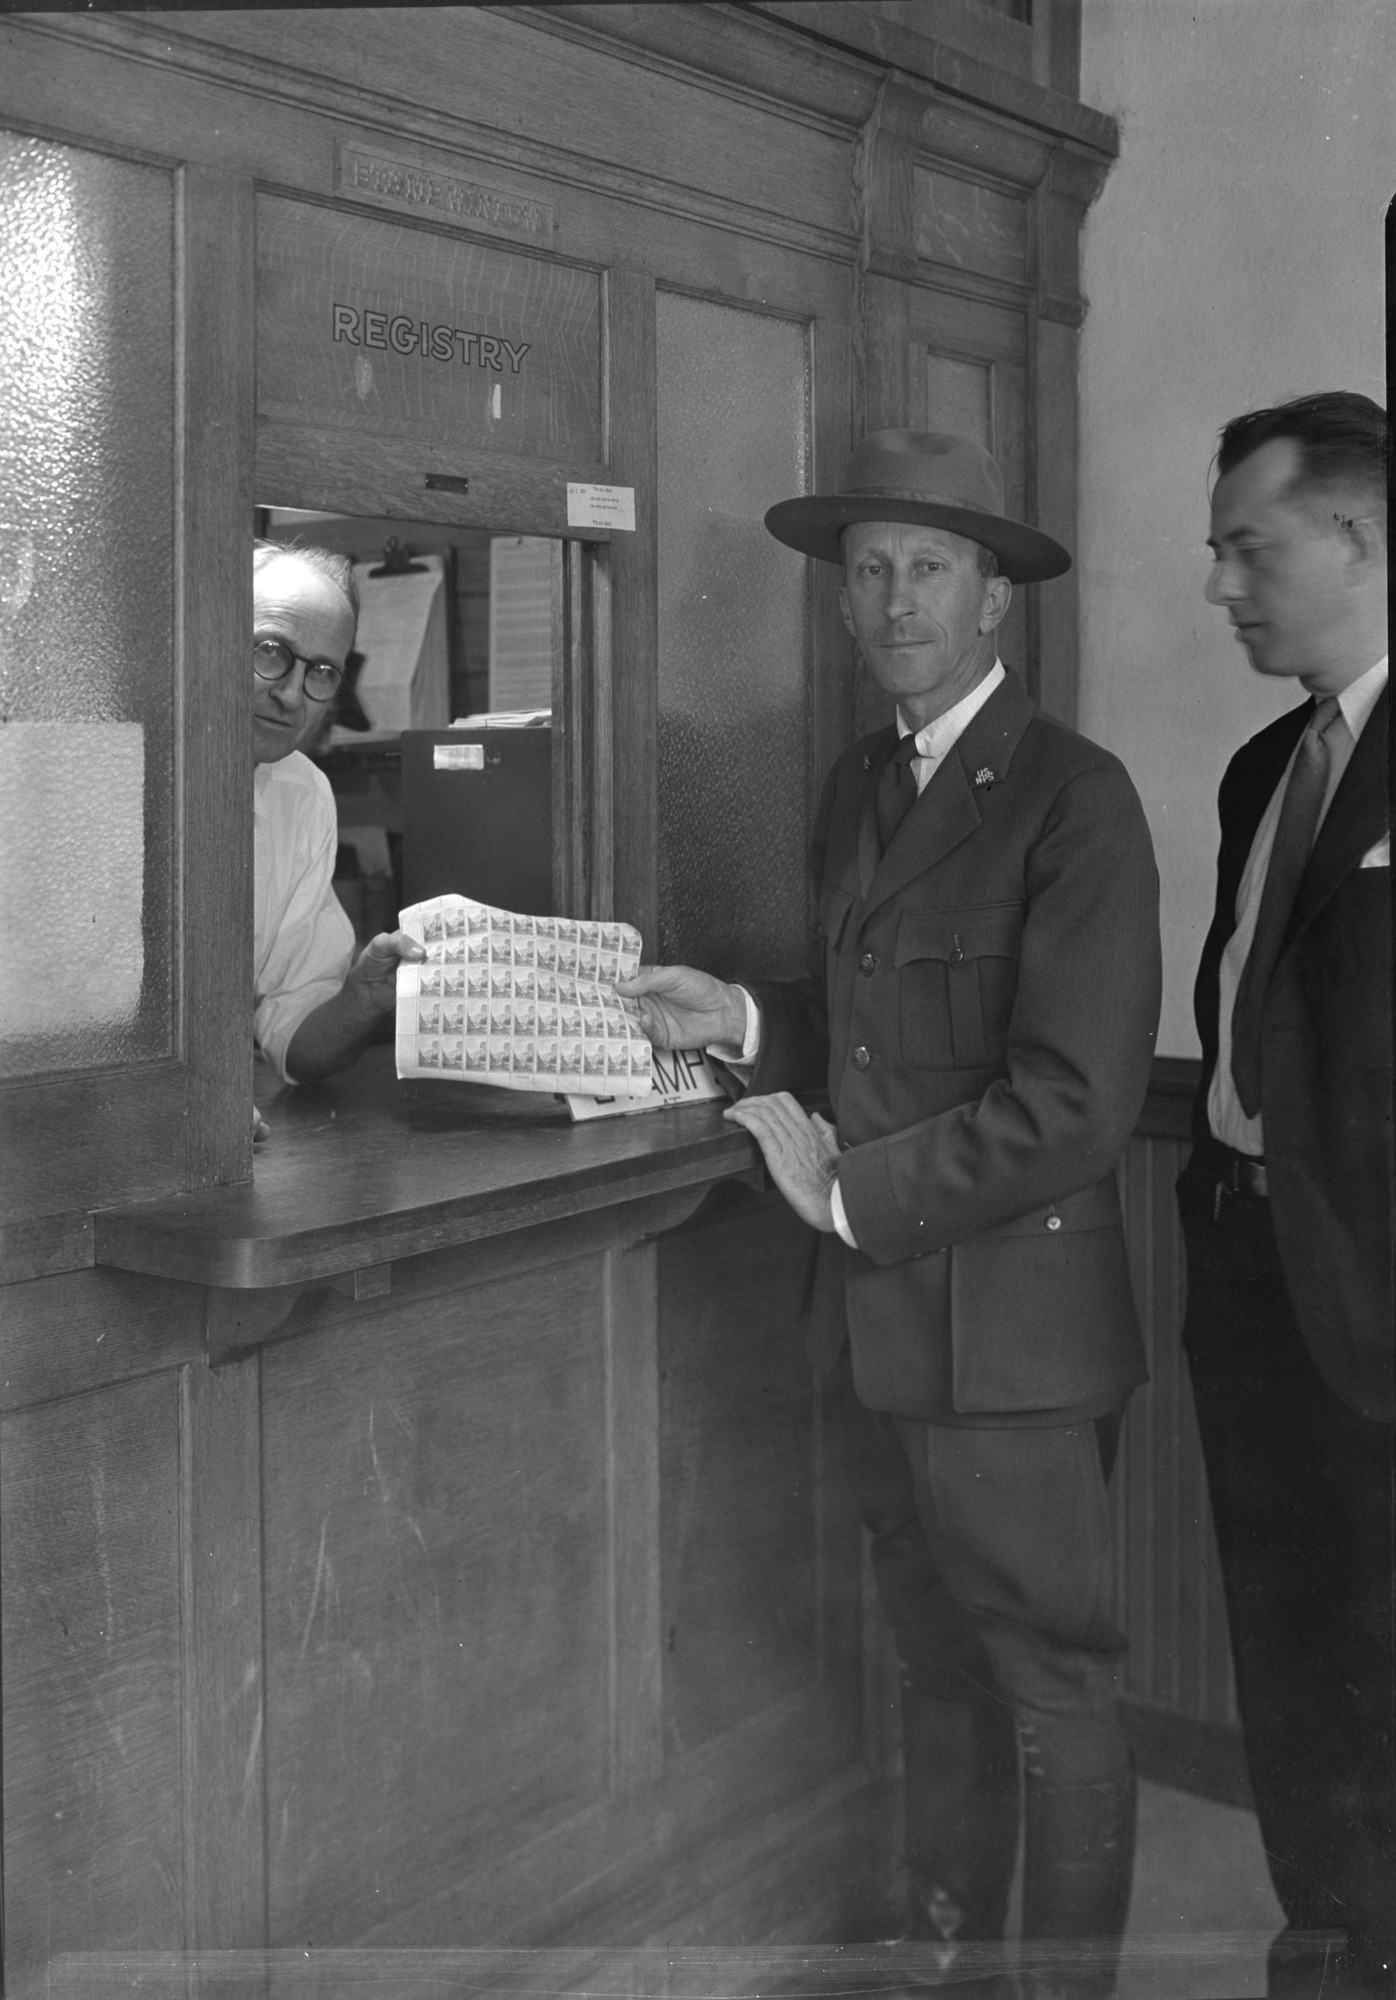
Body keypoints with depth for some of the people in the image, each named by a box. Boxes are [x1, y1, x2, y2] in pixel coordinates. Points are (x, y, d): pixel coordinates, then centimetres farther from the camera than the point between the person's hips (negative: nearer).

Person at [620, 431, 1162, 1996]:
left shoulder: (1073, 800, -16)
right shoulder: (859, 785, 10)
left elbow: (1076, 1102, -21)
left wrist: (846, 1194, -16)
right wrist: (745, 1021, 1)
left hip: (1008, 1325, -7)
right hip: (876, 1316, 8)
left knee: (1052, 1692, 9)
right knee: (938, 1671, 22)